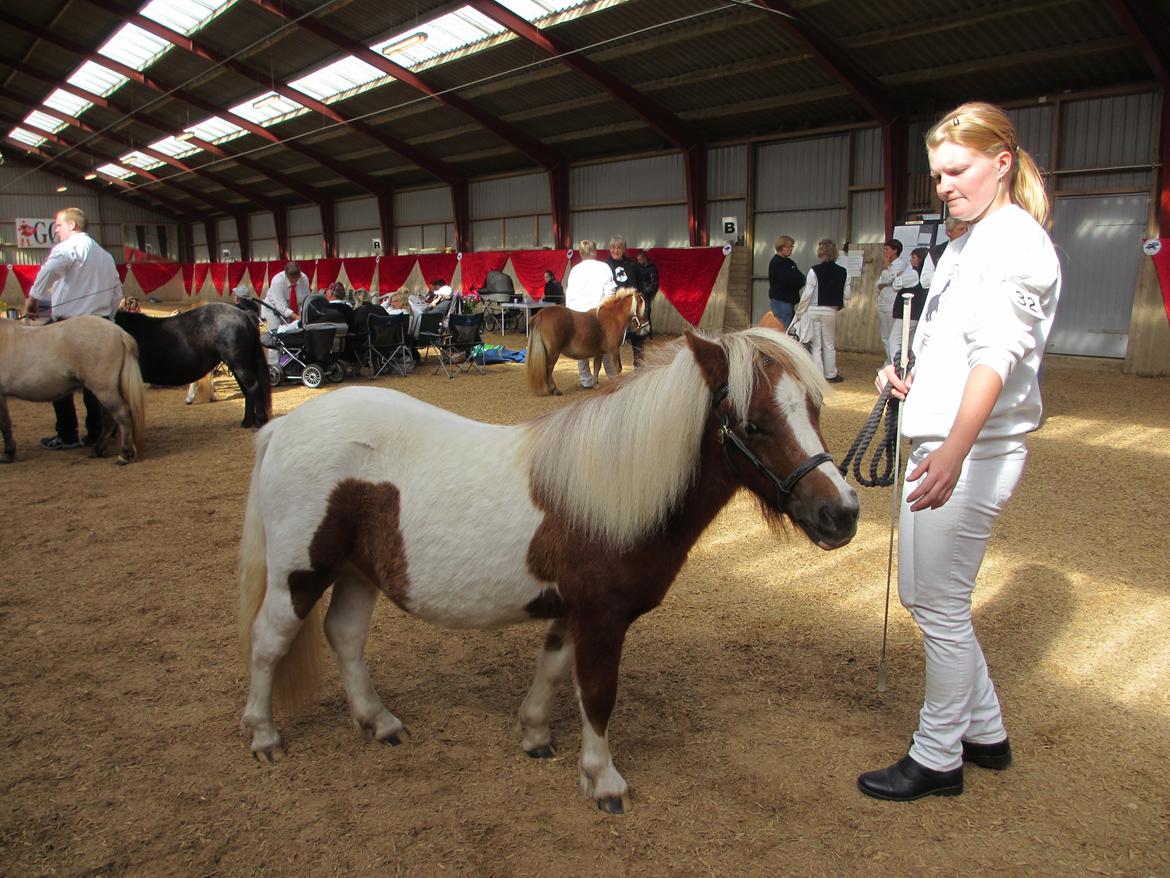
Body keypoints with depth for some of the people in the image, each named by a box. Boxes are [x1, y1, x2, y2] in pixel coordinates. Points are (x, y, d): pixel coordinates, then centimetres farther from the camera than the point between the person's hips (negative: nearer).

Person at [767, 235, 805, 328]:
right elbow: (788, 279, -19)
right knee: (786, 330, -12)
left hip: (789, 301, 9)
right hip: (780, 301, -9)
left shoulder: (789, 262, 18)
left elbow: (801, 279, 11)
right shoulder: (776, 263, -9)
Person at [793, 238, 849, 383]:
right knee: (829, 344, 16)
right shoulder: (842, 272, -4)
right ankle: (831, 374, 24)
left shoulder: (814, 271, -14)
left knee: (815, 344, 6)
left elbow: (807, 294, -12)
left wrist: (799, 312, -3)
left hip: (813, 310, -3)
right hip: (831, 311, 3)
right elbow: (847, 295, -1)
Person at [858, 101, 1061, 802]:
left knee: (941, 607, 1)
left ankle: (937, 758, 19)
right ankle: (985, 732, 34)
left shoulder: (1017, 241, -14)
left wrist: (953, 452, -43)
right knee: (925, 595, 18)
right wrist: (912, 382, 11)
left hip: (972, 452, -10)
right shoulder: (971, 242, 17)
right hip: (942, 442, 11)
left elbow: (997, 353, -31)